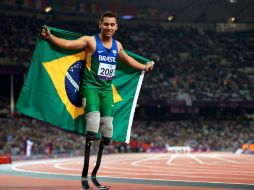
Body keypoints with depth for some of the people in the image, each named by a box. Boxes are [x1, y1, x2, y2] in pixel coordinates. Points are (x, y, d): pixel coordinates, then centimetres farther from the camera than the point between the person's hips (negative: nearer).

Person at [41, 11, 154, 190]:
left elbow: (127, 59, 32)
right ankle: (85, 176, -15)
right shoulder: (90, 41, -5)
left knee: (107, 132, 1)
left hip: (107, 89, 6)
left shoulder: (117, 45, 12)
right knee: (93, 127, -21)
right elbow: (68, 44, -17)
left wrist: (144, 67, 43)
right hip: (91, 87, -6)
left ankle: (95, 174, 14)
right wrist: (50, 36, -32)